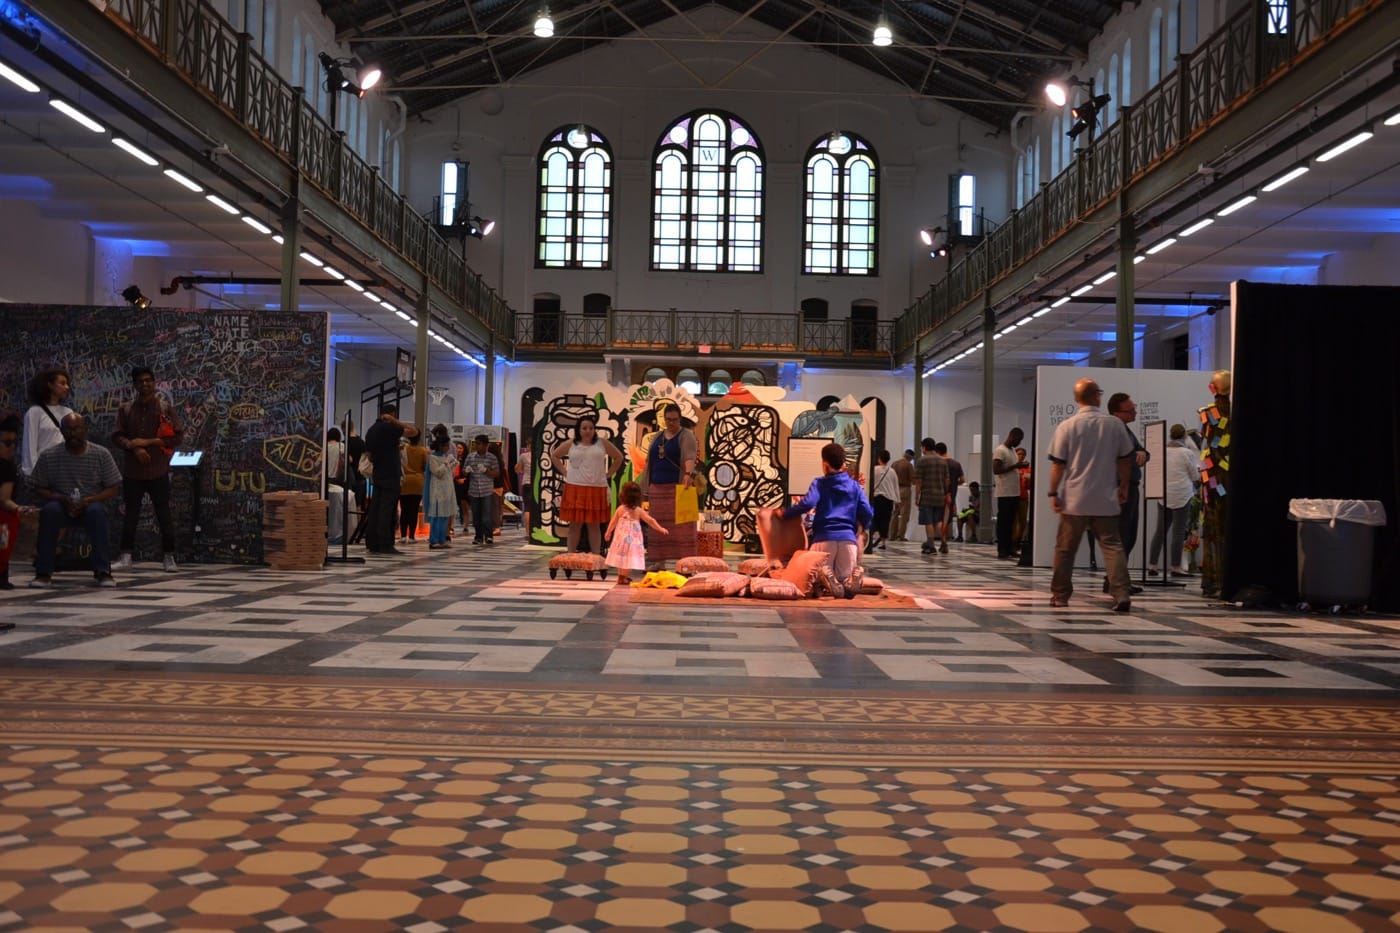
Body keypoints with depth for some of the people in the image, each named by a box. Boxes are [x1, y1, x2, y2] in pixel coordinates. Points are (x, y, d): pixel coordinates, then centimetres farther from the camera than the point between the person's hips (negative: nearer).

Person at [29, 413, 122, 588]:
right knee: (49, 510, -33)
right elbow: (38, 488, 4)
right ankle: (43, 573, -27)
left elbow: (114, 488, -2)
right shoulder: (48, 456, -2)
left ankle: (103, 572, -32)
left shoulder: (101, 454, -3)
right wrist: (60, 499, -16)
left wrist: (89, 500, -18)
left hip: (90, 506, -1)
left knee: (97, 511, -36)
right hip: (62, 507, 1)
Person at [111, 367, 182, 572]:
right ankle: (126, 557, 9)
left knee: (164, 515, 1)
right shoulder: (125, 409, 9)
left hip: (158, 472, -2)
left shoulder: (165, 408, 2)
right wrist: (134, 447, -14)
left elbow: (178, 436, -4)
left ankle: (169, 558, 8)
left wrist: (148, 442, -12)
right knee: (130, 515, 5)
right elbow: (117, 436, 4)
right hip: (132, 471, 2)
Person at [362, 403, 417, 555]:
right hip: (390, 475, -8)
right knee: (387, 510, -8)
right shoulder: (389, 428, -11)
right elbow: (414, 432, -14)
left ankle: (372, 543, 9)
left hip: (377, 475, 8)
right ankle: (385, 545, -9)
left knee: (375, 509, 8)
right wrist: (395, 421, -9)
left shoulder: (371, 430, 15)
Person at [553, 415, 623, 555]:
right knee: (575, 524, 1)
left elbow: (618, 457, 15)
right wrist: (564, 471, 9)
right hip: (575, 489, 0)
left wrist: (608, 474, 7)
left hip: (597, 489, 0)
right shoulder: (571, 444, 7)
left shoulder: (602, 443, 7)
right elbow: (554, 455, 19)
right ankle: (571, 555, 7)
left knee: (595, 525, 3)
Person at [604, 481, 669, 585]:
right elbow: (650, 520, -6)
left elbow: (613, 522, 3)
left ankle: (621, 576, 24)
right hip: (632, 539, -2)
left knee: (621, 556, 14)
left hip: (621, 537, 2)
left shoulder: (620, 509, -5)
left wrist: (608, 532, 17)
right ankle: (623, 578, 2)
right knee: (629, 557, 2)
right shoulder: (639, 511, -8)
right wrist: (660, 529, 2)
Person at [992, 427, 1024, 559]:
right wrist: (1015, 466, -20)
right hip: (1005, 493, -8)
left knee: (1011, 522, 9)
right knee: (1003, 521, -5)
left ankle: (1009, 548, 13)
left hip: (1015, 493, 8)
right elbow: (996, 470, -19)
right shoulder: (1000, 451, -10)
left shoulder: (1012, 451, 18)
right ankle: (1001, 550, -2)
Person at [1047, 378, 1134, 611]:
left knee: (1065, 548, 9)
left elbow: (1058, 464, -6)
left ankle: (1060, 595, 17)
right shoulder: (1114, 424, 1)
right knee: (1112, 545, 3)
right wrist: (1123, 486, 22)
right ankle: (1122, 594, -10)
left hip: (1075, 499, -1)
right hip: (1106, 499, 1)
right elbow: (1125, 459, 9)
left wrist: (1053, 492, 1)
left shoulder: (1067, 426, -6)